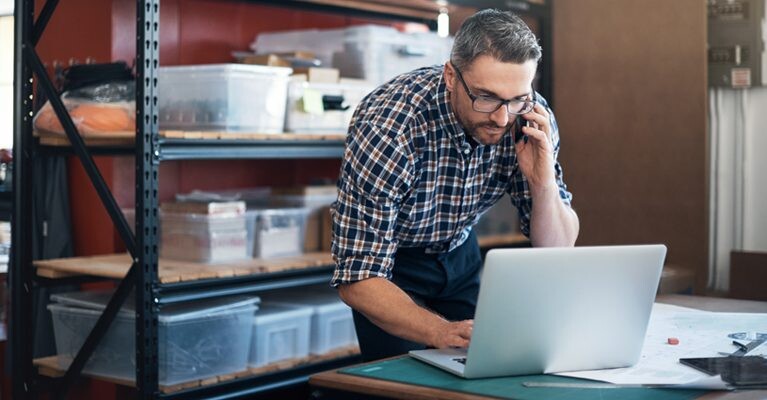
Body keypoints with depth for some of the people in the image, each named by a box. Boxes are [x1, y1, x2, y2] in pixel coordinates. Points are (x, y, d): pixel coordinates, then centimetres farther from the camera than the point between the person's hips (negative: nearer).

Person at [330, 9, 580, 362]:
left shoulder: (531, 118, -21)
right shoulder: (386, 128, -35)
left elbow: (557, 249, -12)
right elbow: (358, 279, -34)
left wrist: (543, 182, -31)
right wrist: (442, 332, -49)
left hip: (459, 251, 4)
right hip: (389, 264, -4)